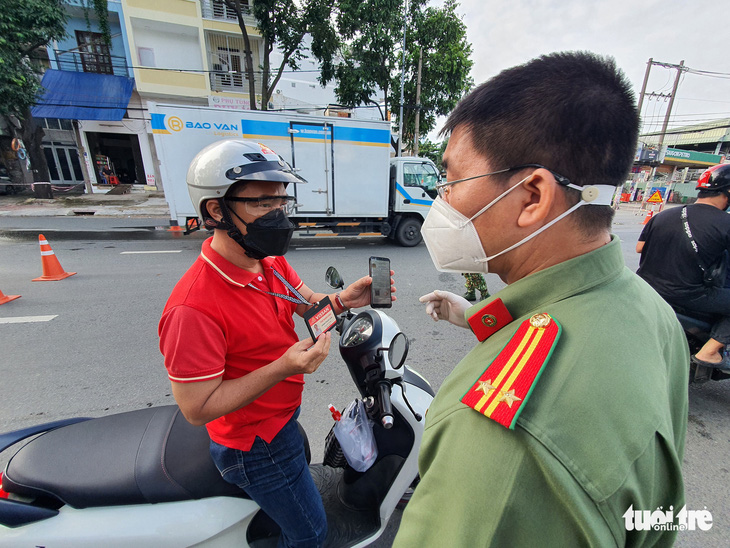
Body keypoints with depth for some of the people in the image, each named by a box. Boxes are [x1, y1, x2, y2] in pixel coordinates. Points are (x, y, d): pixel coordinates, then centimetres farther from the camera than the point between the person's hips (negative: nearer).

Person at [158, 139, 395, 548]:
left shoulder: (272, 264, -8)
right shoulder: (194, 308, -34)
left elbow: (308, 302, 2)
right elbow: (197, 408, -27)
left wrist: (344, 299, -18)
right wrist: (284, 368, -37)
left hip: (282, 414, 9)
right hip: (256, 444, -8)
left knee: (300, 466, 37)